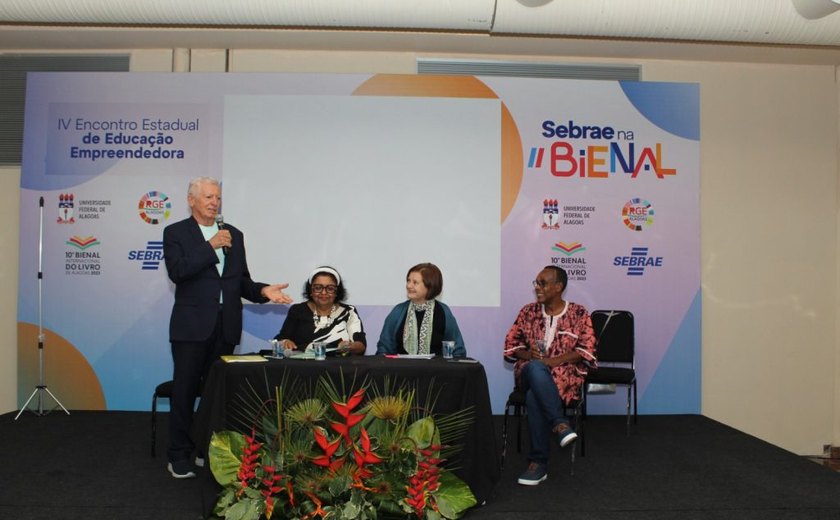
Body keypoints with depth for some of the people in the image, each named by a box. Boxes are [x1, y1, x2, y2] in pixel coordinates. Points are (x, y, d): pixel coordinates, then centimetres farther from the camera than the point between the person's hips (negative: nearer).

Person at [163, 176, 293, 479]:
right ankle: (179, 456, 15)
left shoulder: (233, 235, 13)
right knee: (185, 390, 3)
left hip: (226, 326, 4)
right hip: (192, 326, -4)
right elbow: (177, 272, -15)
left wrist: (263, 291, -5)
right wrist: (211, 247, -14)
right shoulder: (176, 233, 1)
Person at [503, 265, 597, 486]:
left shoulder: (578, 313, 5)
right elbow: (510, 345, 13)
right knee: (535, 368, -38)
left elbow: (586, 351, -3)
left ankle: (538, 462, -30)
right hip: (530, 372, 2)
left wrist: (553, 361, -16)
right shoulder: (528, 311, 12)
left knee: (534, 396, -36)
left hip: (565, 374, -2)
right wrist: (529, 355, -9)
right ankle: (560, 424, -37)